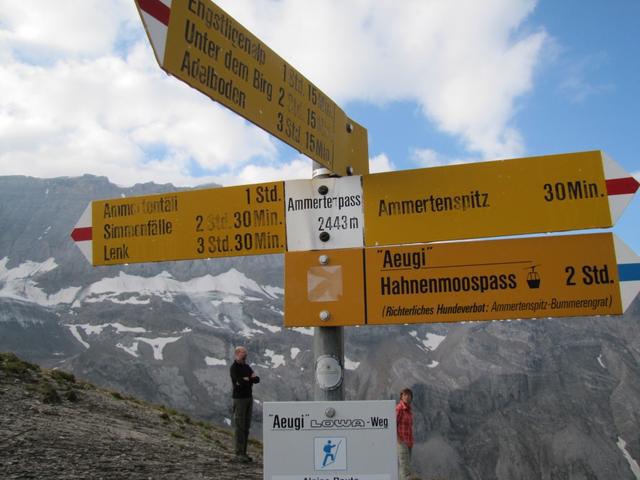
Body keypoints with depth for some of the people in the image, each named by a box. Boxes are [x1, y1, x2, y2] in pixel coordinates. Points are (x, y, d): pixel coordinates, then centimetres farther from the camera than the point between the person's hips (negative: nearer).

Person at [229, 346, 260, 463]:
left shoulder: (247, 367, 14)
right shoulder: (234, 368, -10)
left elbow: (257, 379, 3)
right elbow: (240, 382, -23)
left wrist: (247, 380, -14)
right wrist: (252, 379, -7)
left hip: (249, 398, 7)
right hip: (239, 398, -7)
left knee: (246, 426, 7)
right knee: (239, 427, -6)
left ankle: (243, 453, 12)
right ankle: (239, 454, -4)